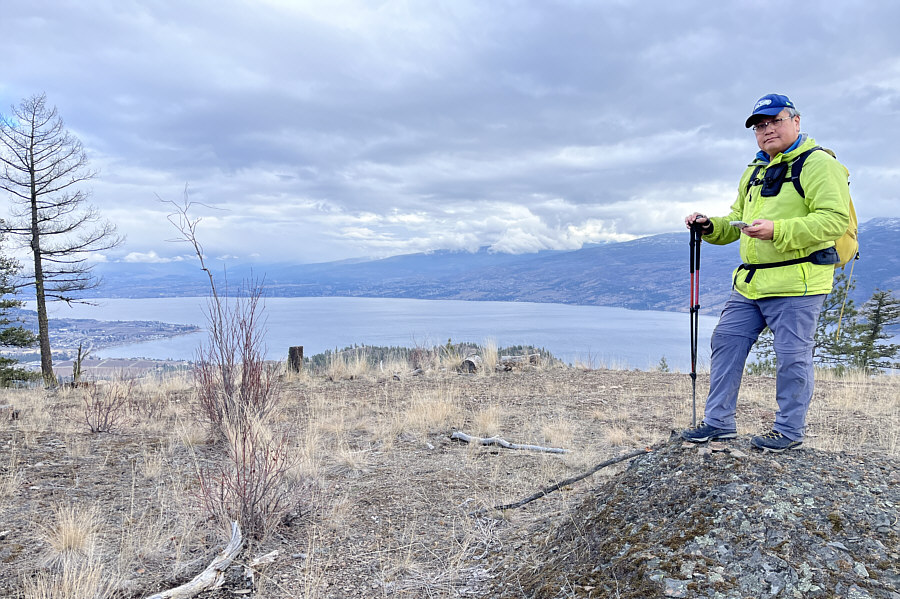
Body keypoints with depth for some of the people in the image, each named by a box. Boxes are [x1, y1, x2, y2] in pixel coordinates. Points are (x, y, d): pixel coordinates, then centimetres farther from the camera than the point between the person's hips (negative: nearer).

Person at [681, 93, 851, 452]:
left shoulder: (818, 164, -5)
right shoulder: (754, 172, 20)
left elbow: (835, 220, -17)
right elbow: (737, 221, 28)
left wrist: (778, 230, -26)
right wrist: (710, 227, 7)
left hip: (797, 284, -8)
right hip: (749, 283, 8)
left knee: (792, 356, 0)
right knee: (726, 343, 7)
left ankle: (789, 430, 16)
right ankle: (719, 422, 16)